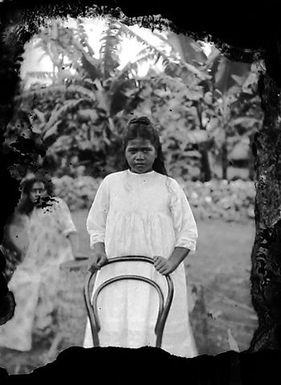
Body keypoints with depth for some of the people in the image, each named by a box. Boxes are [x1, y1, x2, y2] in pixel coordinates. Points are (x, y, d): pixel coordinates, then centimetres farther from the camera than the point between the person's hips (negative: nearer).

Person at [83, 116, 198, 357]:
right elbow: (96, 225, 15)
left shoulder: (169, 187, 4)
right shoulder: (111, 183, 8)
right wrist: (99, 250, -3)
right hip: (116, 274, 1)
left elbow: (188, 232, 3)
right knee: (113, 332, -3)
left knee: (158, 331, -6)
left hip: (158, 275, -1)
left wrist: (172, 261, -11)